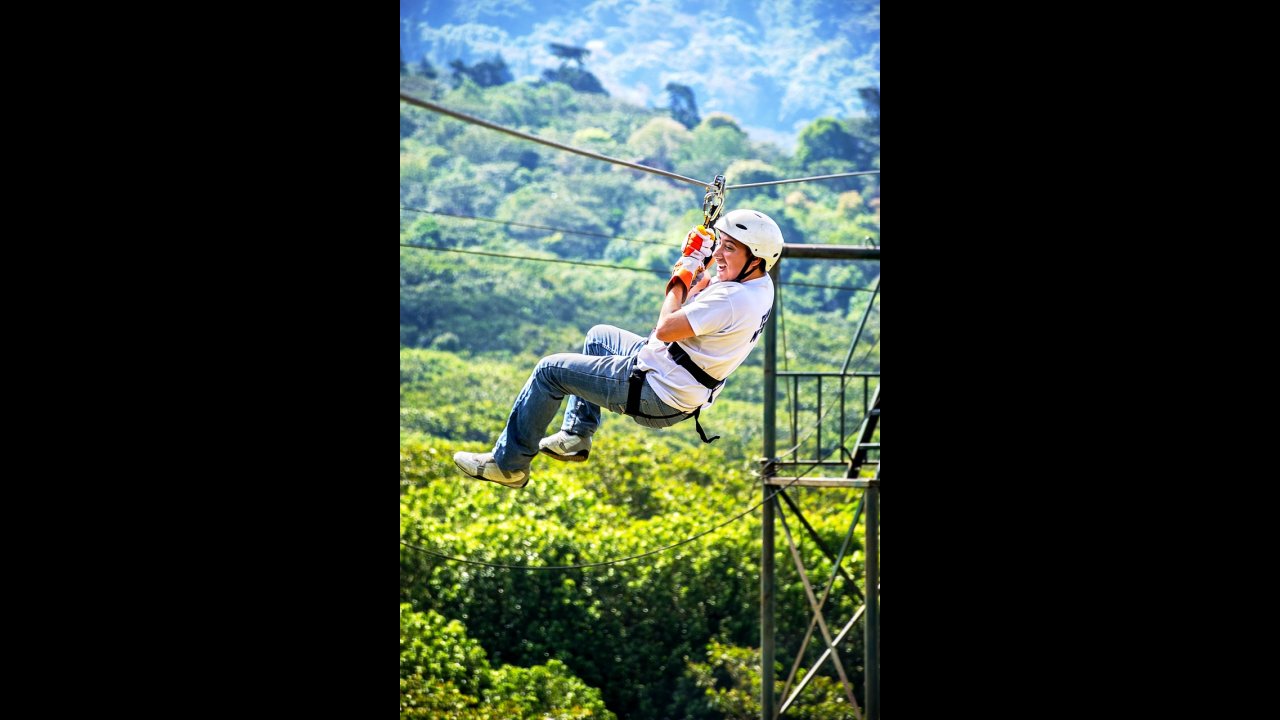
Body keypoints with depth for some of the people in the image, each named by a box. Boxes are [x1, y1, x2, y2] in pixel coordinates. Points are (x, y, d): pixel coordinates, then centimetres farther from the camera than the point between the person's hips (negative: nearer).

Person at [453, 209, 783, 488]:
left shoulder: (732, 300, -30)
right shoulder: (760, 284, 2)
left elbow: (665, 329, -28)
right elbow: (699, 299, 20)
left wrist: (684, 275, -16)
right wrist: (697, 267, 5)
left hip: (657, 397, -11)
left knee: (550, 370, -1)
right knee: (599, 335, 31)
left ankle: (508, 462, 10)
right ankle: (576, 436, 31)